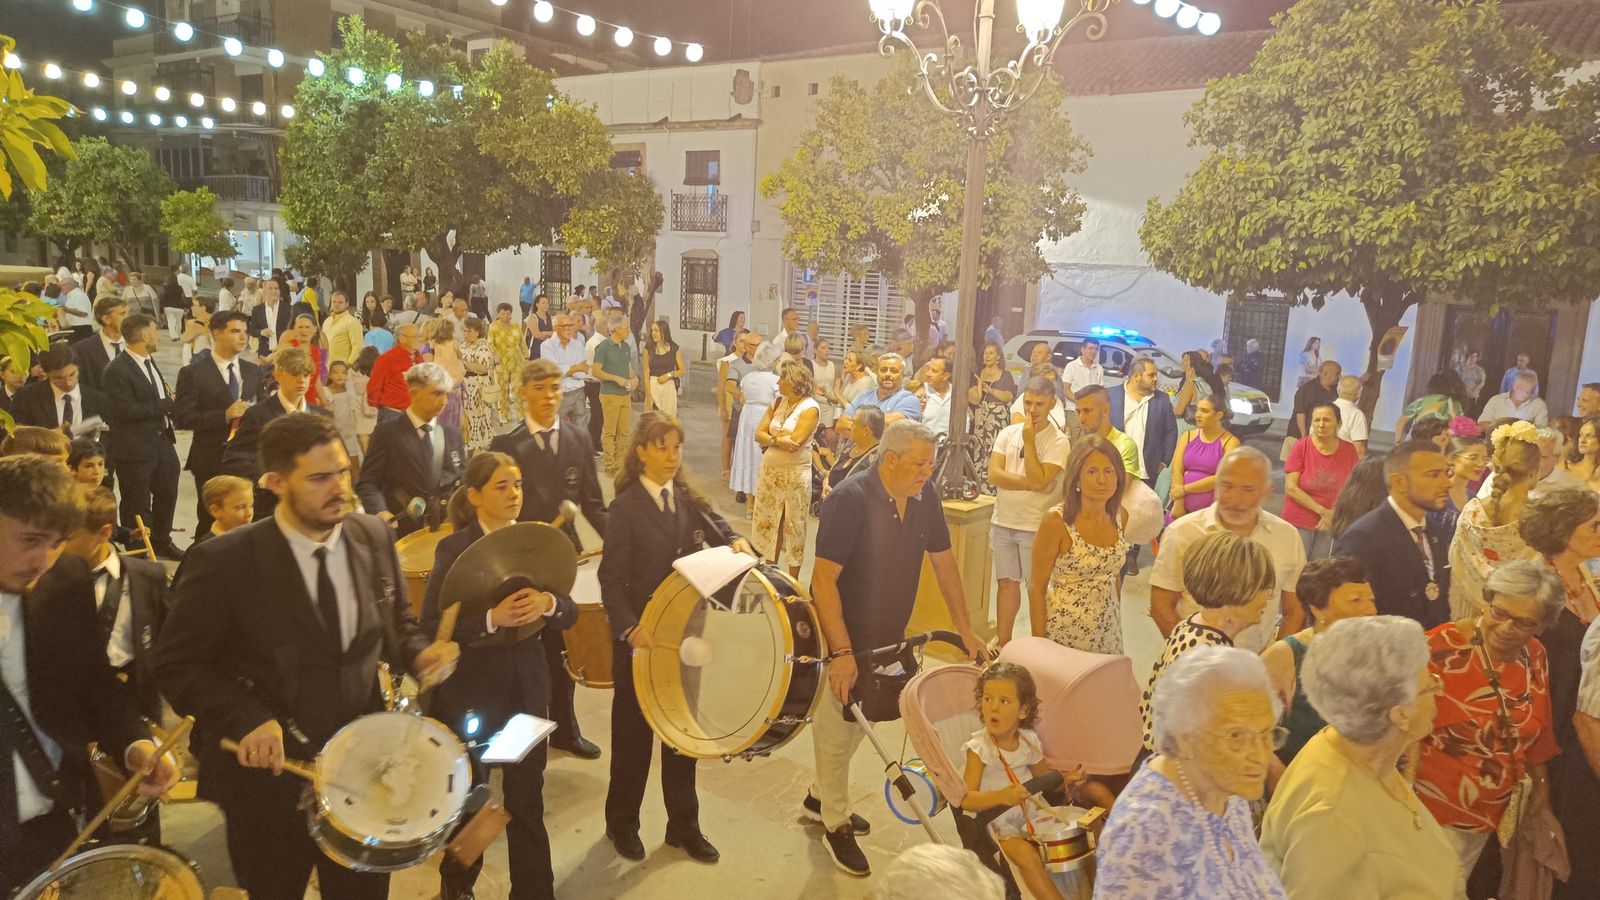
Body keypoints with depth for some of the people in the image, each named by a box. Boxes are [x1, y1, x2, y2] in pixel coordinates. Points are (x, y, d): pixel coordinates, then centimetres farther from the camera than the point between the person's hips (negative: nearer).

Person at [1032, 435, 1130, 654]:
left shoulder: (1120, 516, 0)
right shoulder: (1055, 521, -16)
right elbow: (1037, 589, -11)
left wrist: (1118, 624, 14)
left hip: (1108, 633, 5)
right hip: (1064, 633, -5)